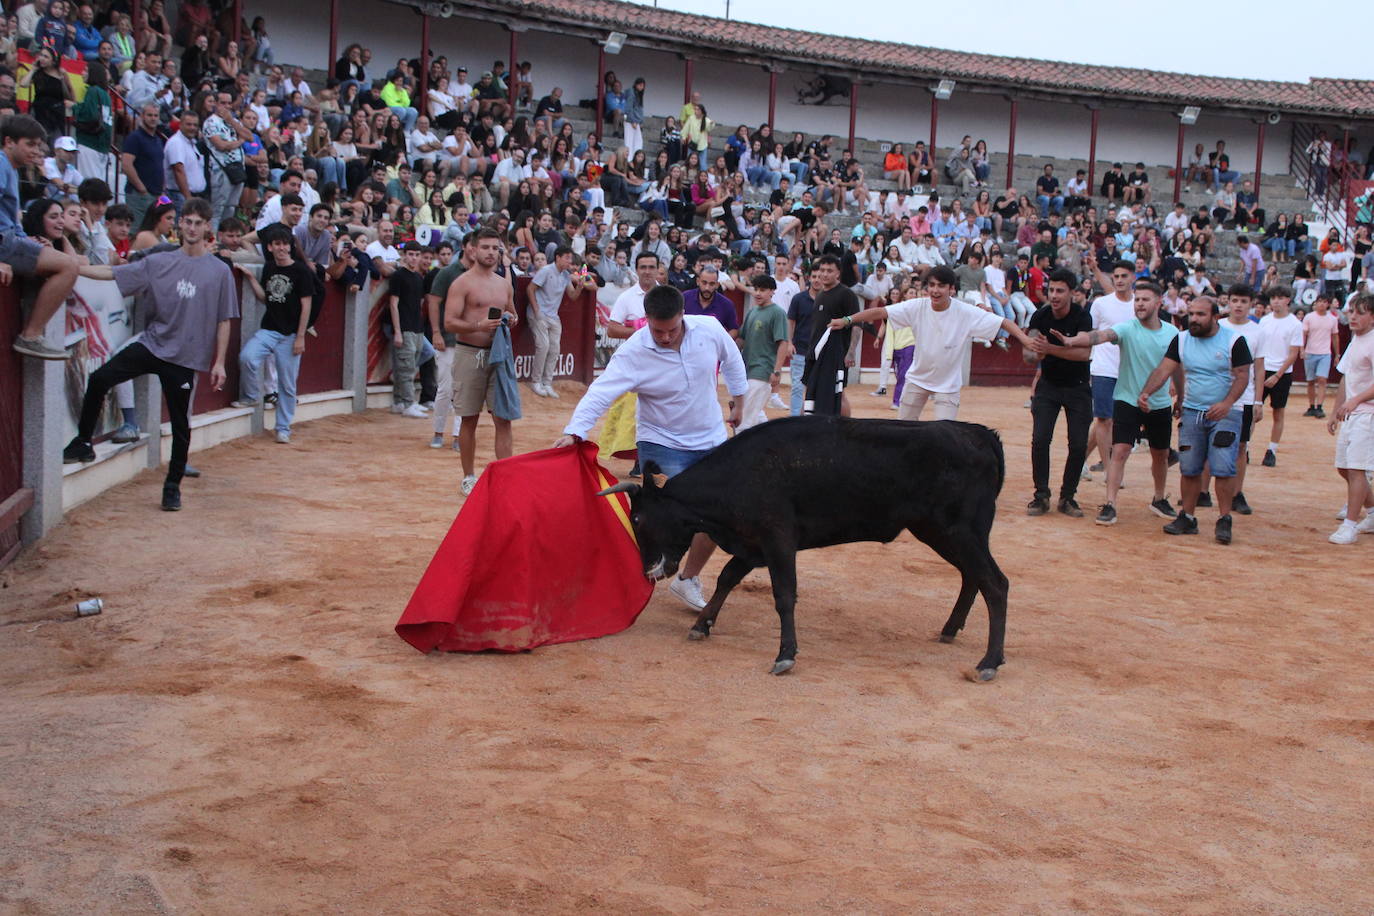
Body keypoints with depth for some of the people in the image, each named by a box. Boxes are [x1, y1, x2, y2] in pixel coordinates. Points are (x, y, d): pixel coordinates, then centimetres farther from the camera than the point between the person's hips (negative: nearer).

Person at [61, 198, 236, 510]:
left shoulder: (220, 271, -2)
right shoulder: (159, 262, 4)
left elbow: (224, 321, -1)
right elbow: (113, 273, 2)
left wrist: (219, 362, -4)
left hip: (185, 358, -2)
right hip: (151, 344, 2)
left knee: (180, 425, 4)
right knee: (99, 380, -12)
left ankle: (173, 486, 18)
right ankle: (83, 443, 7)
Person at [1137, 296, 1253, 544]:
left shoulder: (1234, 341, -6)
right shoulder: (1181, 340, 4)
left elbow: (1242, 375, -9)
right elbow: (1164, 369, -3)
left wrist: (1226, 403, -25)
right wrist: (1146, 392, -20)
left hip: (1225, 414, -4)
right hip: (1191, 412, 4)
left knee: (1223, 468, -10)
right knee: (1189, 468, 5)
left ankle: (1224, 520, -2)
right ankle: (1187, 517, 14)